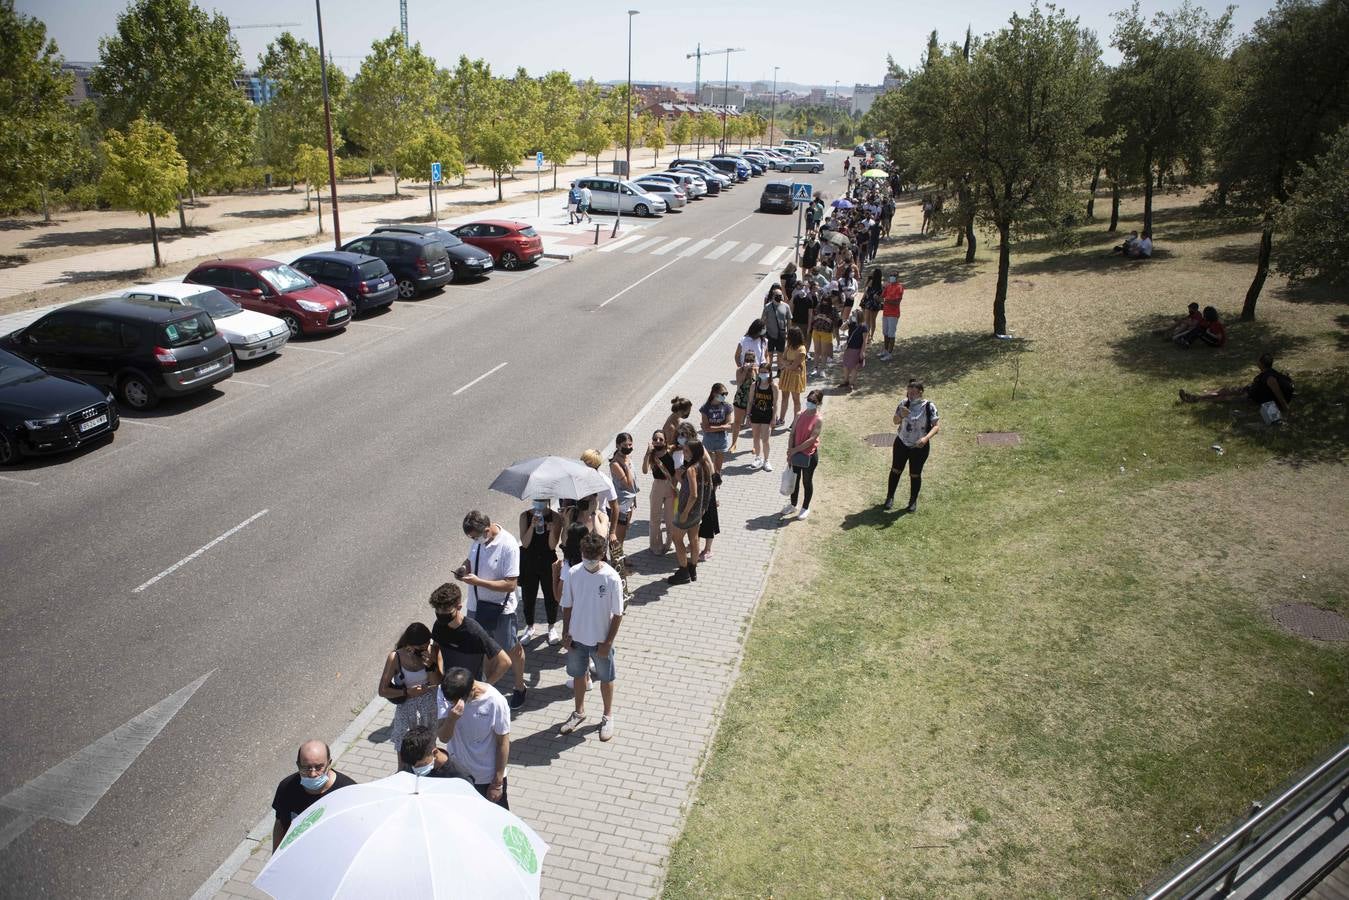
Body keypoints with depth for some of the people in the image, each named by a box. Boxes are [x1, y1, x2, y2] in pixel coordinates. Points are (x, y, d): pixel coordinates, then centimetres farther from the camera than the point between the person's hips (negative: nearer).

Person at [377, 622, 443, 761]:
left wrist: (430, 665, -30)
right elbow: (382, 691, -17)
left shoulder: (432, 651, -18)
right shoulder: (395, 657, -23)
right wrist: (407, 692, -26)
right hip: (407, 708, -2)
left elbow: (437, 682, -14)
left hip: (430, 706, 2)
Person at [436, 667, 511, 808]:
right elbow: (443, 737, -17)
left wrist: (497, 783, -10)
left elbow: (503, 743, -15)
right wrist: (451, 718, -38)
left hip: (488, 776, -3)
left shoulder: (495, 701, -27)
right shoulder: (445, 693, -18)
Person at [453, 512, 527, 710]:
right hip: (476, 605, 5)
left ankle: (520, 687, 37)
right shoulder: (477, 539, -8)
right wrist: (463, 567, -10)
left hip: (500, 608, -5)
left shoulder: (508, 545, -27)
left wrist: (478, 582, -29)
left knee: (512, 650, 15)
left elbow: (511, 584, -27)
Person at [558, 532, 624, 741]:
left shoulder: (611, 578, -21)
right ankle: (579, 712, 44)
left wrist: (608, 642, -13)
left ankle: (608, 716, 37)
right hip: (577, 637, 3)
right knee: (578, 675, 21)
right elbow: (567, 606, 1)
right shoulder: (573, 573, -11)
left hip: (600, 640, -3)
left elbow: (617, 614, -14)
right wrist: (566, 633, 0)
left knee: (605, 678, 16)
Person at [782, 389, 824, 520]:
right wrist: (790, 452, -8)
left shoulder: (818, 420, -14)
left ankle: (805, 508, 24)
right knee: (795, 479, 16)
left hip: (810, 455, -5)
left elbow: (812, 439, -19)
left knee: (807, 481, 9)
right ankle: (793, 505, 32)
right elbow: (792, 434, 1)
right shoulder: (799, 416, 0)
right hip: (796, 453, 5)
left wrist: (795, 450, -19)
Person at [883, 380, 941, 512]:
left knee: (915, 475, 10)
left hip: (919, 447, -3)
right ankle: (890, 497, 32)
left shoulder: (928, 407, -15)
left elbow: (937, 426, -17)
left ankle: (913, 501, 29)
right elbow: (895, 421, 2)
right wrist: (901, 416, -22)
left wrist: (926, 438, -33)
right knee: (896, 470, 14)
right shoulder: (904, 403, -7)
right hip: (901, 443, 3)